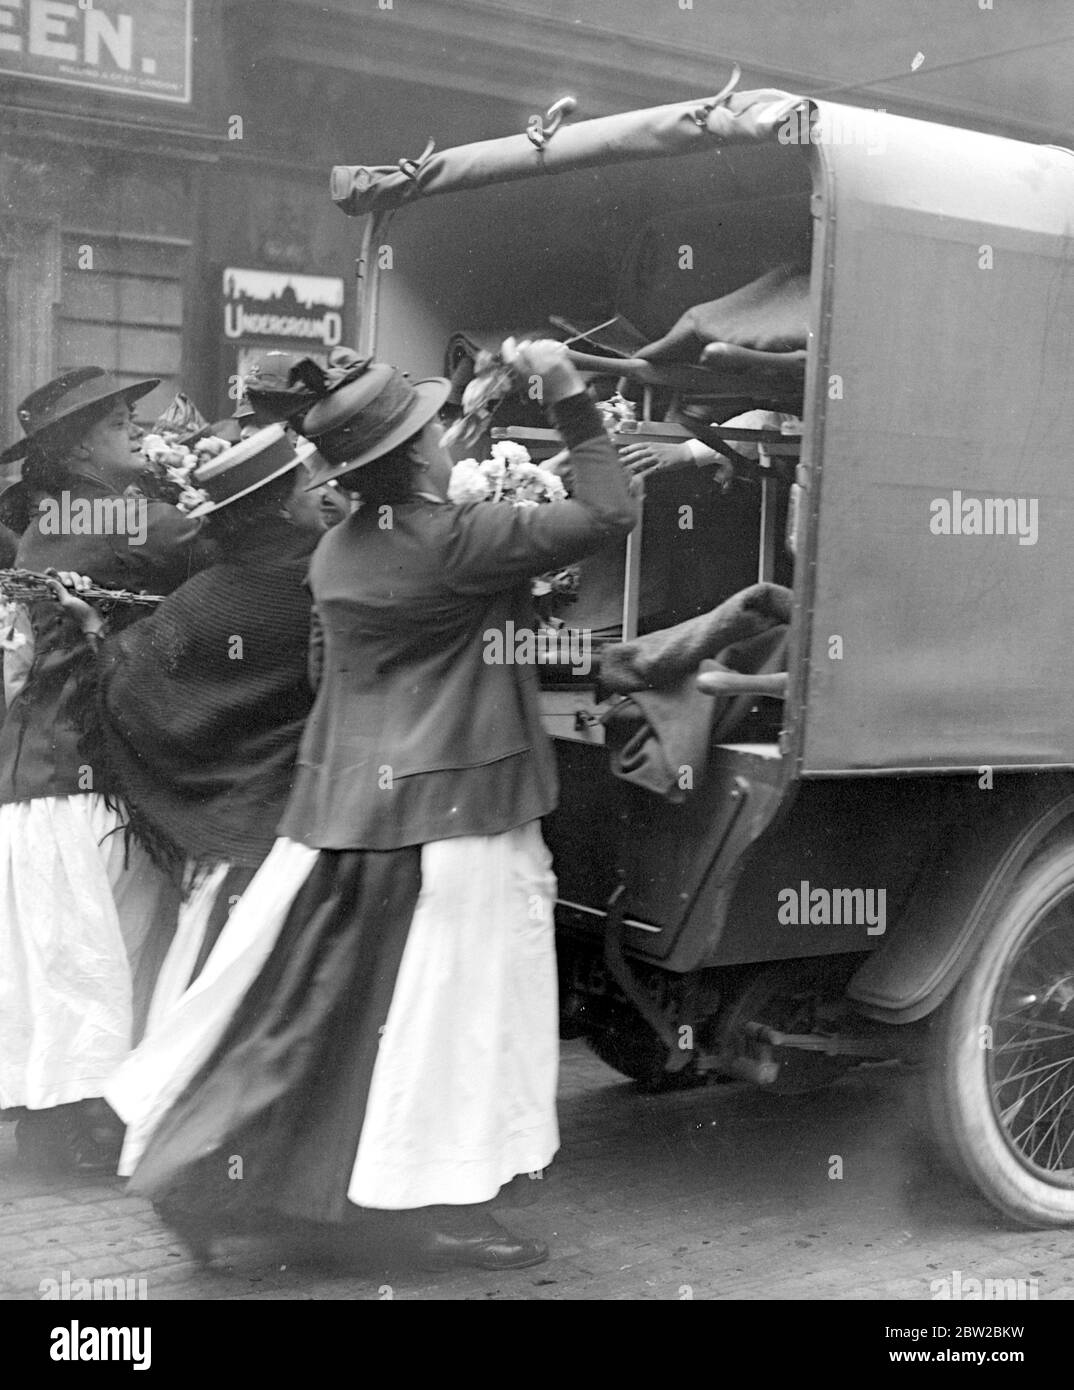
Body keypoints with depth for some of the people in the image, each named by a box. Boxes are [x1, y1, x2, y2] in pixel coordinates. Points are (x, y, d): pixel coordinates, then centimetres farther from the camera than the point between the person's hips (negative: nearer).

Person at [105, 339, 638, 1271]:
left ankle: (191, 1163, 21)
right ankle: (436, 1208, 13)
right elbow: (609, 514, -10)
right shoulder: (457, 543, -14)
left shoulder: (338, 551, 6)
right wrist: (571, 398, -5)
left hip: (342, 802, 7)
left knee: (302, 1000, 15)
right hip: (454, 811, -7)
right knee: (454, 1008, 4)